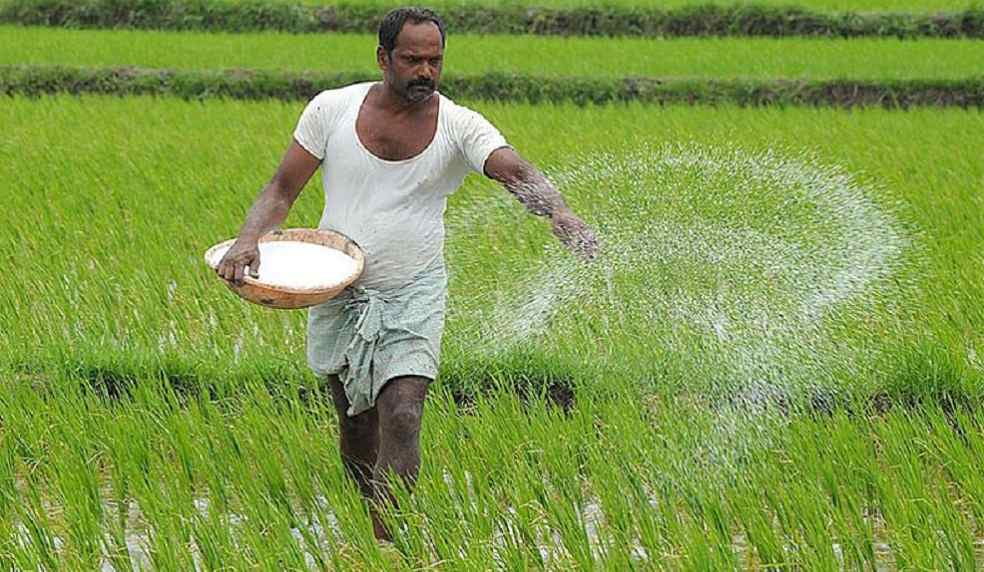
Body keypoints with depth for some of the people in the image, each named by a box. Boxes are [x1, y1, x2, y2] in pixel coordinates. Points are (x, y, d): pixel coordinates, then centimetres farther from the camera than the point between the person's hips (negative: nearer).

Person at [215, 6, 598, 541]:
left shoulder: (460, 126, -9)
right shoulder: (331, 109, -5)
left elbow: (516, 172, -25)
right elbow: (282, 189, 1)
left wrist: (560, 215, -46)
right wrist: (248, 240, -19)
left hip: (413, 298, -2)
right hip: (338, 293, 2)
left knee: (401, 417, -18)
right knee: (356, 423, 13)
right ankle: (378, 530, 34)